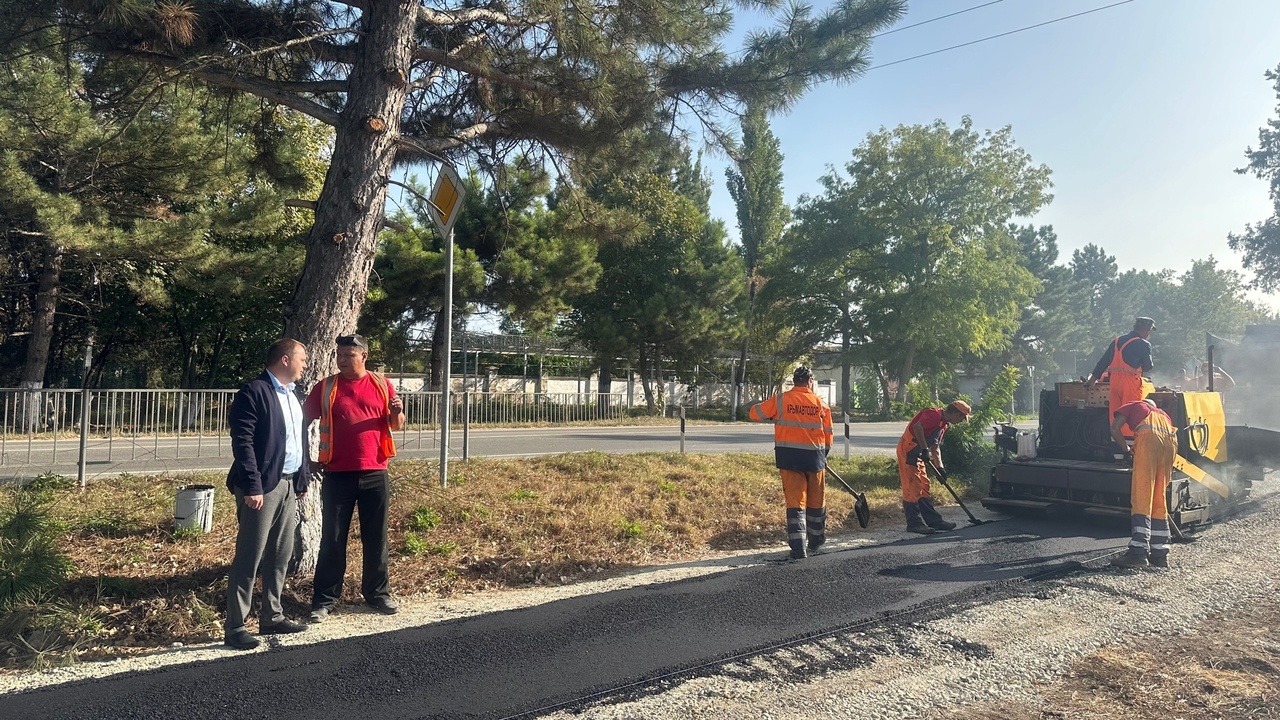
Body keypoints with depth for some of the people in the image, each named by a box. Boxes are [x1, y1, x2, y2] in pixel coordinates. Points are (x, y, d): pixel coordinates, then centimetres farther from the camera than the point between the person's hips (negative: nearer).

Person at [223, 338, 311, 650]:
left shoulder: (292, 395, 17)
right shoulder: (254, 392, -10)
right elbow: (243, 442, -16)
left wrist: (302, 480, 16)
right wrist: (252, 487, -21)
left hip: (288, 484, 8)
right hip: (262, 487, -8)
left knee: (281, 556, 13)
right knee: (249, 557, -3)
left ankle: (272, 617, 24)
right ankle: (234, 627, 6)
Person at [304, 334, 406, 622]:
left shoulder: (381, 384, 6)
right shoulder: (325, 387, 3)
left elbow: (396, 425, 10)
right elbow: (303, 420, 7)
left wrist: (397, 412, -13)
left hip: (375, 474, 1)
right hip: (337, 475, -1)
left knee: (376, 537, 9)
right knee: (332, 539, 4)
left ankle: (378, 593, 21)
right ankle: (324, 600, 13)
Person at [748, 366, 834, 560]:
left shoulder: (781, 400, -3)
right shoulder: (821, 403, 2)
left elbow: (754, 413, 4)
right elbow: (827, 435, 7)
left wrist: (776, 417, 22)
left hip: (789, 458, -1)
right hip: (814, 458, 1)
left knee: (795, 501, 0)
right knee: (815, 502, 17)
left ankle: (798, 548, -8)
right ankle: (816, 540, 34)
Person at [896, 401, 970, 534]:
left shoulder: (944, 424, 16)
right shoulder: (934, 414, -16)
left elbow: (935, 447, 20)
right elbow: (917, 427, -31)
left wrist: (940, 467, 13)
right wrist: (925, 449, -27)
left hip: (916, 454, 11)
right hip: (907, 450, -11)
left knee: (923, 487, 14)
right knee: (912, 488, -7)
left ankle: (933, 520, 21)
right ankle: (914, 523, -3)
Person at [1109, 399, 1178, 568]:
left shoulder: (1132, 406, 29)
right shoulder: (1162, 413, 40)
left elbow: (1115, 429, 13)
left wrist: (1127, 450, 24)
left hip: (1149, 437, -5)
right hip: (1171, 441, 5)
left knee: (1141, 497, -8)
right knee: (1159, 498, 12)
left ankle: (1139, 551, -14)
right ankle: (1160, 553, 13)